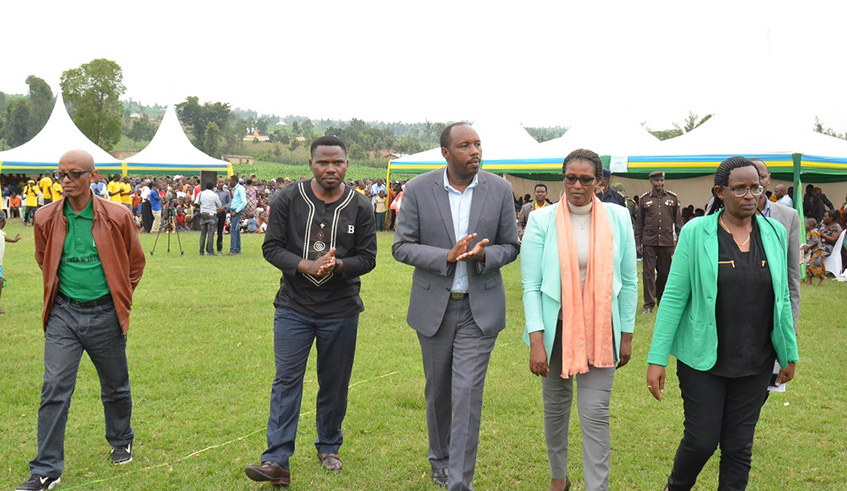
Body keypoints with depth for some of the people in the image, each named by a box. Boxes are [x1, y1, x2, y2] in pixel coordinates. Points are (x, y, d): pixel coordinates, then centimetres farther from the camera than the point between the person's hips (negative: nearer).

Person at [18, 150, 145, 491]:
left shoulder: (117, 217, -8)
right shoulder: (46, 219, -2)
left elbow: (135, 262, 6)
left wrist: (119, 297, 8)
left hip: (104, 314, -1)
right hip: (63, 313, 1)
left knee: (115, 386, 15)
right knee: (54, 389, -5)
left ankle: (121, 442, 41)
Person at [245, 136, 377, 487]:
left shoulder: (360, 207, -2)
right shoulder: (287, 200, -3)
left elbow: (368, 258, -1)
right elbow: (272, 247, -4)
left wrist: (339, 266, -21)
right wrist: (306, 266, -21)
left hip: (341, 310, 1)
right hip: (293, 308, -1)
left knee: (335, 384, 11)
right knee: (286, 381, -4)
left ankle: (329, 448, 30)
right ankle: (277, 461, -2)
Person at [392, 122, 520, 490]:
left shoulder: (500, 190, -3)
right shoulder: (418, 189, -6)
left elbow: (510, 247, 3)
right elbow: (402, 246, -6)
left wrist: (483, 255, -19)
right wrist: (447, 256, -21)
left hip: (480, 308, -1)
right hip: (434, 306, 1)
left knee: (467, 394, -6)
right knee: (437, 391, 16)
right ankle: (439, 458, 39)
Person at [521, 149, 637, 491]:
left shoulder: (618, 218, -2)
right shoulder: (542, 221, -6)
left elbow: (628, 282, 4)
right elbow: (531, 286, -8)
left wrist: (627, 335, 4)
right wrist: (536, 341, -14)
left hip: (600, 330, 0)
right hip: (557, 328, 0)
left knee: (596, 415, -3)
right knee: (556, 405, 16)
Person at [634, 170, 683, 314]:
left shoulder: (672, 198, 8)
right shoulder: (644, 199, 5)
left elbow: (678, 220, 11)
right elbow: (639, 223, 8)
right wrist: (638, 243, 4)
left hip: (667, 242, 1)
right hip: (649, 242, -1)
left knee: (665, 272, 9)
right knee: (648, 272, -4)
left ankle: (662, 299, 26)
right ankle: (649, 304, 1)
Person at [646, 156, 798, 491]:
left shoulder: (774, 233, 2)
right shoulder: (696, 232, -8)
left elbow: (782, 298, 10)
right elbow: (674, 297, -7)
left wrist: (790, 353, 12)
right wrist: (657, 358, -10)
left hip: (755, 363, 3)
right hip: (704, 361, -3)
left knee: (740, 447, 9)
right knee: (701, 441, 3)